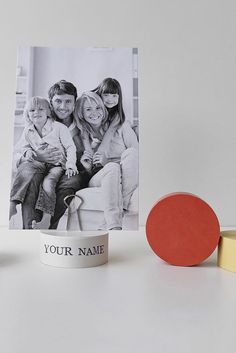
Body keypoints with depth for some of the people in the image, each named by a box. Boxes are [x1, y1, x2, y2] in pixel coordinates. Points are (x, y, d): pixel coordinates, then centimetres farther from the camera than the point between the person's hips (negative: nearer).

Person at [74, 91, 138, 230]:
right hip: (98, 180, 0)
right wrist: (86, 167, -10)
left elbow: (136, 154, 0)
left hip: (128, 178, 0)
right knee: (113, 168, -35)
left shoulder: (121, 126, 7)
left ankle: (122, 206, -34)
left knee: (131, 152, -29)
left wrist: (107, 161, -12)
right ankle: (114, 227, -47)